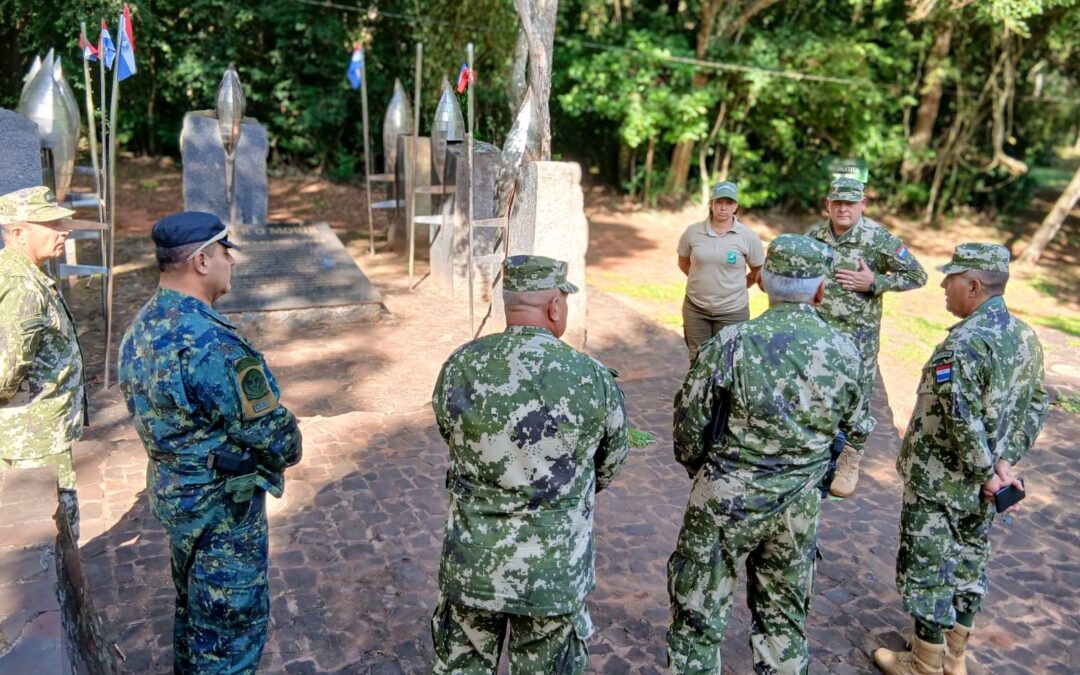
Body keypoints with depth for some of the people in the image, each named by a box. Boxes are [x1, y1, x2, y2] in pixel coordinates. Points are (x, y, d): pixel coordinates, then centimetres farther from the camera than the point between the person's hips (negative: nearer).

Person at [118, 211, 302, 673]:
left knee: (194, 607, 27)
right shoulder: (209, 343, -30)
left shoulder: (143, 325, 0)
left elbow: (151, 408, 8)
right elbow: (270, 431, -24)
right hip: (221, 503, -9)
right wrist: (290, 450, -4)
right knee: (232, 620, 9)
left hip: (171, 489, 10)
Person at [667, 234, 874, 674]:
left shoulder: (730, 345, -18)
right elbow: (857, 431, 7)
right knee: (784, 618, 21)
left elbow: (689, 424, -10)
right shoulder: (844, 352, -7)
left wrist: (699, 467, 10)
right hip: (798, 508, 4)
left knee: (699, 618, 11)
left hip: (726, 501, -3)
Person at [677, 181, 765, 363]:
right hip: (695, 308, 2)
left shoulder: (748, 236, -9)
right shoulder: (692, 232, -5)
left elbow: (758, 271, 4)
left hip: (732, 310, -1)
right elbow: (683, 263, 12)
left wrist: (736, 288, 8)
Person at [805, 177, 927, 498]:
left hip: (857, 335, -4)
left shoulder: (878, 237, -11)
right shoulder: (814, 234, 2)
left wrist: (874, 282, -18)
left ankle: (849, 464, 17)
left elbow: (917, 276, -8)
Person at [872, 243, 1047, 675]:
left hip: (938, 482, -8)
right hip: (979, 485, 9)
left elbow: (962, 419, -31)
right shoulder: (1024, 336, 2)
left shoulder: (965, 342, -26)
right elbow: (1035, 405, 7)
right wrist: (1005, 461, 2)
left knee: (927, 573, 7)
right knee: (968, 566, 21)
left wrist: (987, 472, -18)